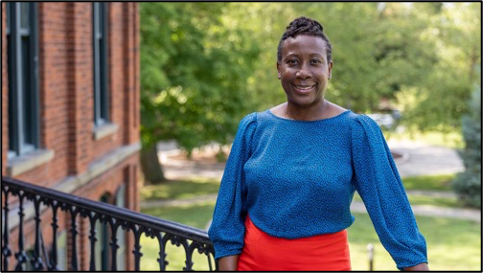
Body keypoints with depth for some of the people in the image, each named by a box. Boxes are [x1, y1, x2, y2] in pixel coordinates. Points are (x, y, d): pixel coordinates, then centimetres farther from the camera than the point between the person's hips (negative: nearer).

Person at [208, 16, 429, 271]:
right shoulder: (253, 128, -2)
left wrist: (417, 265, -21)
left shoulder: (356, 131, -9)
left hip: (326, 262, -2)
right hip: (252, 262, 2)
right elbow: (230, 210, 1)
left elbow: (391, 209, -14)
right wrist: (227, 266, -6)